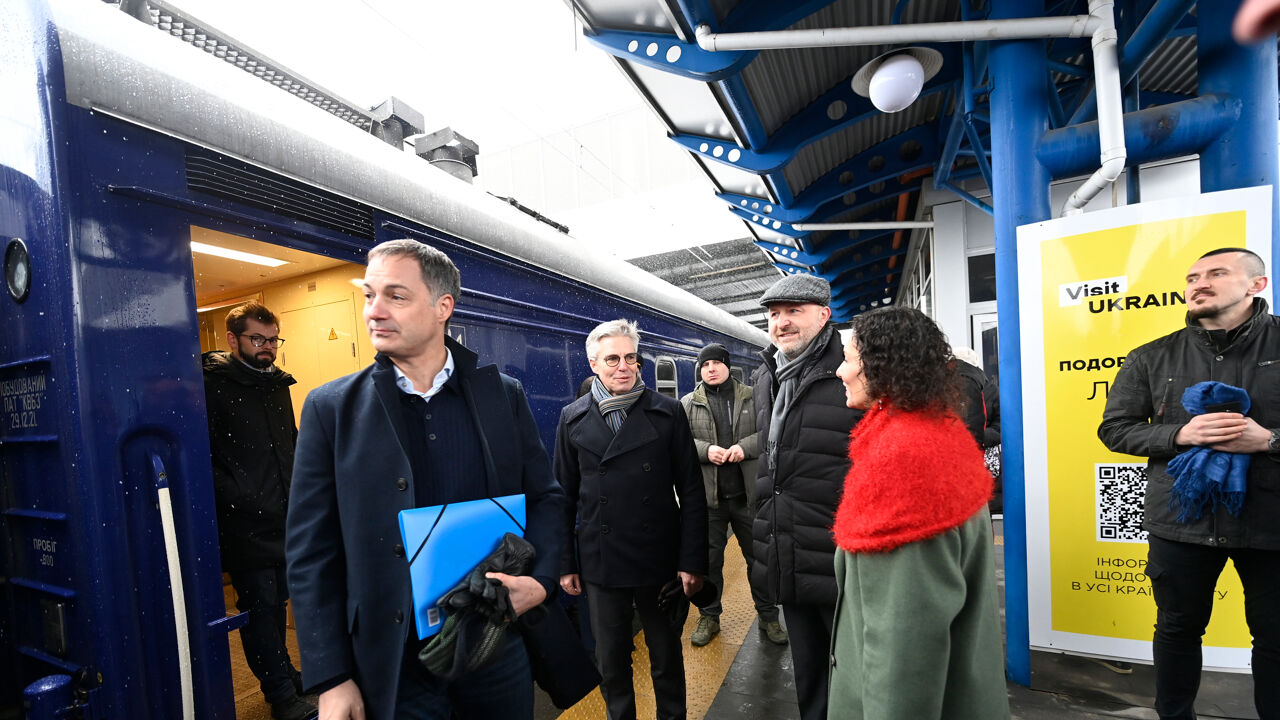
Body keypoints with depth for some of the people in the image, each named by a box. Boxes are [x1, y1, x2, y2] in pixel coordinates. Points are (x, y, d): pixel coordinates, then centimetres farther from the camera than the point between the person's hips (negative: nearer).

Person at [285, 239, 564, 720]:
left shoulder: (504, 395, -3)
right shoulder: (331, 408, -5)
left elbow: (544, 496, 3)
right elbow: (311, 551, -4)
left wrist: (540, 579, -11)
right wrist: (331, 679, -5)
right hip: (394, 668, -1)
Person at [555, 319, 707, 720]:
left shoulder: (667, 412, -6)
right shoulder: (573, 418, -1)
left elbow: (691, 491, -5)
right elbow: (564, 496, 4)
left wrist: (692, 561, -7)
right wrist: (565, 563, 3)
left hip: (660, 559, -1)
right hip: (600, 563, 1)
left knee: (667, 654, 17)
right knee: (610, 659, 18)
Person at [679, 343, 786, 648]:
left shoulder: (752, 398, 3)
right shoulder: (688, 404, 3)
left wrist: (745, 446, -17)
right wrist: (706, 450, -18)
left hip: (747, 494, 0)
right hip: (707, 495, 0)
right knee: (709, 559, 13)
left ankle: (768, 616, 33)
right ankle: (709, 617, 32)